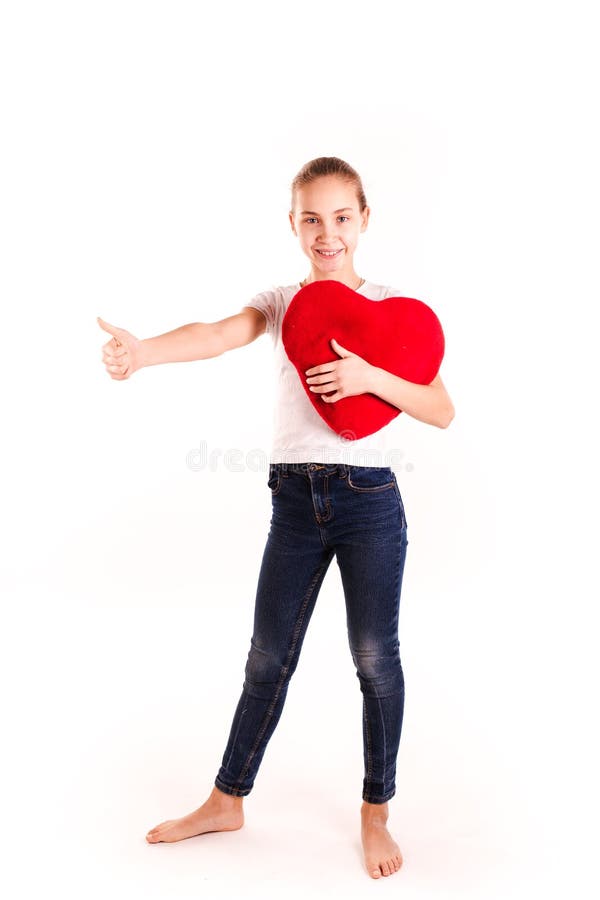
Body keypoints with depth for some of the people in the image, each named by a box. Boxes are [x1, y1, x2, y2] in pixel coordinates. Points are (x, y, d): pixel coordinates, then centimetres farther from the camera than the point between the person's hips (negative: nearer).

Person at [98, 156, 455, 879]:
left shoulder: (389, 309, 1)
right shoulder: (282, 302, 6)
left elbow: (442, 412, -4)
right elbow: (219, 334, -16)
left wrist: (370, 376, -20)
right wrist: (141, 350, -35)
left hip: (368, 500, -2)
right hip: (294, 501, 2)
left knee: (375, 658, 7)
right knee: (268, 656, 11)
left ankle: (375, 813, 27)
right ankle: (227, 801, 29)